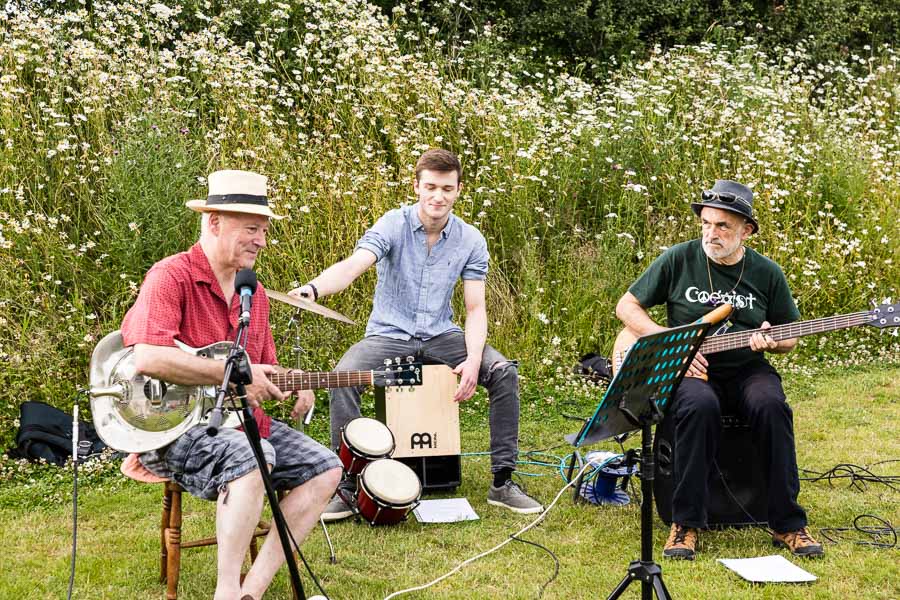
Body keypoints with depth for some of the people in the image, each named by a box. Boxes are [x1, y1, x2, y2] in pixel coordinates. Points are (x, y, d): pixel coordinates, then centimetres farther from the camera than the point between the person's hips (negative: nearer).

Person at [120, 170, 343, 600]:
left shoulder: (253, 291, 12)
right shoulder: (171, 276, -14)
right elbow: (148, 358, -30)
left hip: (241, 419, 9)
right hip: (171, 423, -9)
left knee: (325, 468, -1)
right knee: (251, 456, -36)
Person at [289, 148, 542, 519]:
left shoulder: (471, 241, -3)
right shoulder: (393, 226, -13)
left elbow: (475, 308, -4)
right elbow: (353, 266, -30)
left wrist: (473, 358, -22)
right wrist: (313, 288, -52)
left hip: (441, 336, 3)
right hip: (388, 335, -3)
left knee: (503, 372, -20)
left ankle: (502, 482, -9)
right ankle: (343, 487, -17)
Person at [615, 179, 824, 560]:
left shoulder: (767, 274, 5)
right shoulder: (679, 260, 0)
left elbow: (790, 340, 15)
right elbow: (626, 306, 4)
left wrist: (771, 342, -11)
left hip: (748, 369, 2)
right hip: (691, 371, -2)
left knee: (772, 407, -31)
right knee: (700, 407, -37)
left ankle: (788, 524, -19)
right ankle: (686, 523, -25)